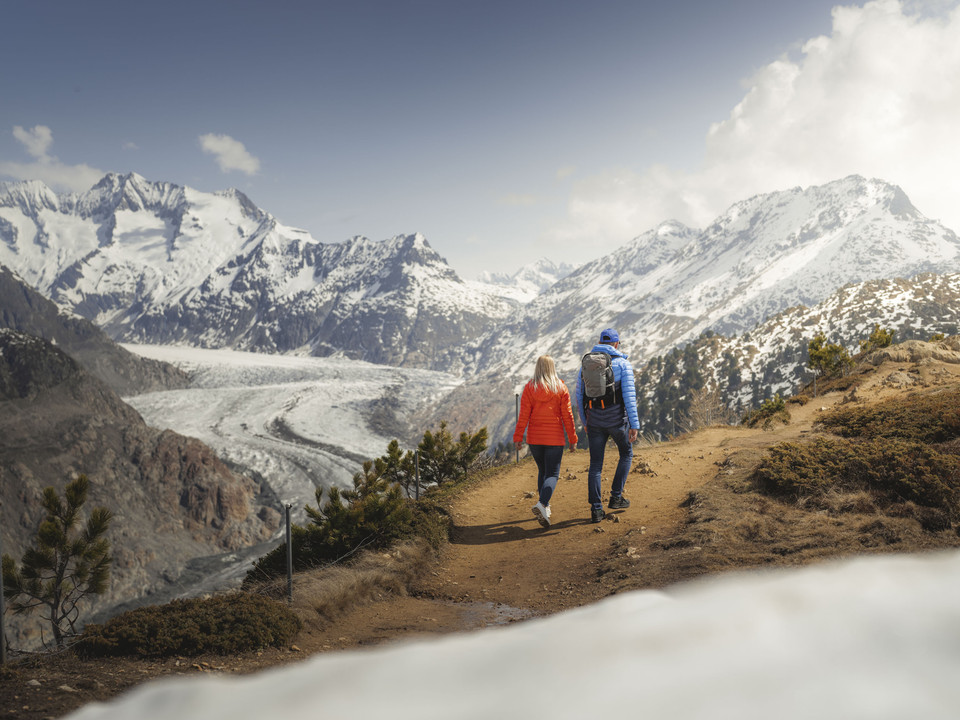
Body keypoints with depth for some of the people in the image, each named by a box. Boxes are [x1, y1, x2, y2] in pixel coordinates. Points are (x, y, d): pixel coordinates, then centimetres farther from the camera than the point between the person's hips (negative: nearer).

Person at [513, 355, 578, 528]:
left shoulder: (529, 388, -4)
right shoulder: (561, 388, -6)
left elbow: (523, 415, -6)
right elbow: (567, 415, -4)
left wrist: (518, 437, 0)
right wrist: (572, 439, 3)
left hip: (534, 438, 2)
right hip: (554, 439, -2)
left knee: (542, 471, 20)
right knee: (552, 474, 0)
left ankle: (544, 507, 21)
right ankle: (542, 504, -24)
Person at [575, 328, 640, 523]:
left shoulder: (586, 364, 7)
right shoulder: (623, 364, -4)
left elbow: (579, 396, 10)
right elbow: (629, 395, -13)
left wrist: (585, 422, 22)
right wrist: (634, 425, -14)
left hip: (595, 422, 3)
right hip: (617, 420, -3)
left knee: (595, 464, 8)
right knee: (626, 454, 22)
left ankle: (596, 509, 6)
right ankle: (616, 497, 18)